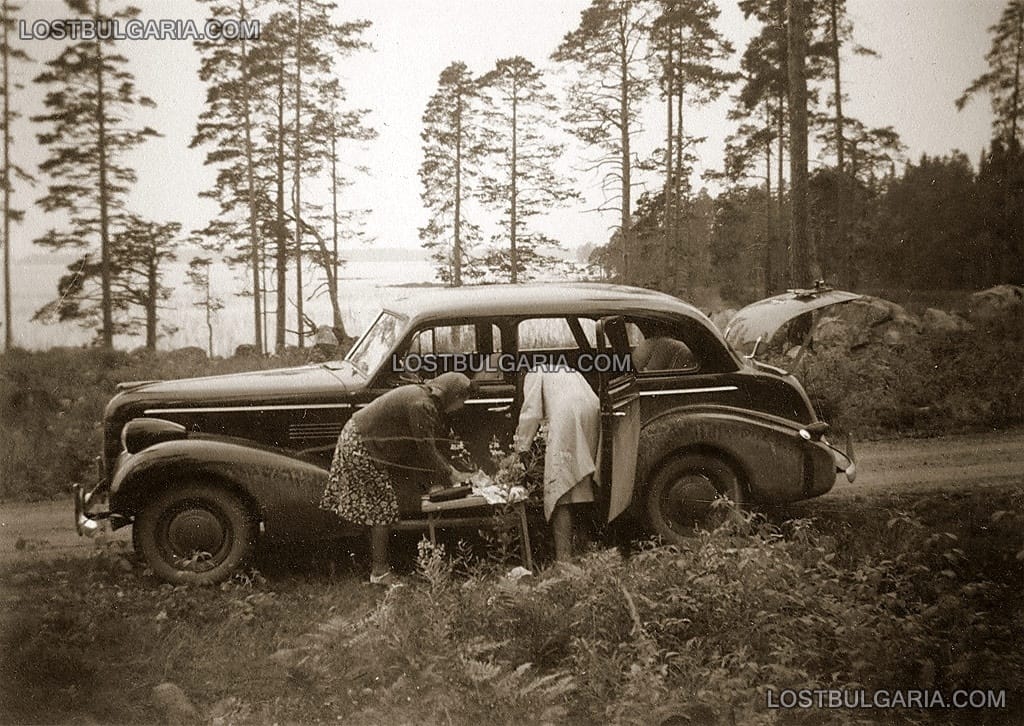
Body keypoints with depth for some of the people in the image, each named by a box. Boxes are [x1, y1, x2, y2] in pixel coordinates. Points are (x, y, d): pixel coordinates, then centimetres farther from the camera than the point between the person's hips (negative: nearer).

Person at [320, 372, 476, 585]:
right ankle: (379, 572, 1)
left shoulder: (421, 396, 8)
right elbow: (426, 451, -20)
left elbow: (426, 446, 16)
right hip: (362, 448, -10)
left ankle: (379, 565, 23)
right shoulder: (422, 406, -24)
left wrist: (448, 469, 14)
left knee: (379, 507, 15)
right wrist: (448, 475, -7)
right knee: (383, 508, -5)